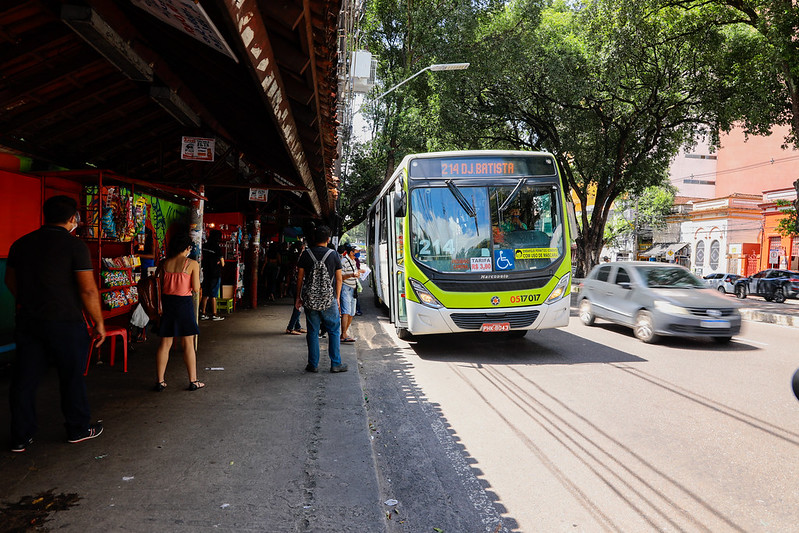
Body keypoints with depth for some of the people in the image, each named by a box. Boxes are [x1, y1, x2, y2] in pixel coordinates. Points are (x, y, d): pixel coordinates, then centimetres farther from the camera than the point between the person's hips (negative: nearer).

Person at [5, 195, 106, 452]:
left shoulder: (21, 243, 6)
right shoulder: (75, 245, -13)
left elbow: (10, 281, 18)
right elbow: (88, 289, -16)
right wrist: (98, 322, -6)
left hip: (27, 322, 5)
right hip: (65, 322, -5)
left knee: (24, 379, 12)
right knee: (72, 377, 10)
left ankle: (21, 437, 20)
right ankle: (78, 429, 23)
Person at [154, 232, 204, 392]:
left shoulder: (166, 263, 4)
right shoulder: (192, 264, -8)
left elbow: (161, 286, 8)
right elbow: (196, 289, -8)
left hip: (167, 302, 4)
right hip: (184, 302, -4)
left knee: (165, 343, 10)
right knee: (188, 343, 5)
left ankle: (160, 381, 14)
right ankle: (193, 381, 11)